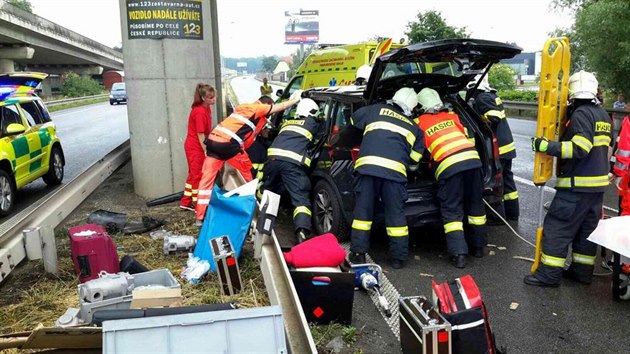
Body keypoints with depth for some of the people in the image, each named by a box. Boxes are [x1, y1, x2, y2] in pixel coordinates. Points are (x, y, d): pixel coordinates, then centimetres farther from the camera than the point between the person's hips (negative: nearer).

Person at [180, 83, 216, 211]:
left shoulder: (207, 108, 5)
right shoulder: (200, 112, -23)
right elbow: (200, 134, -21)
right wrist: (206, 151, -18)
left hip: (197, 146, 9)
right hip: (195, 147, -9)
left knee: (194, 174, 17)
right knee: (198, 175, 1)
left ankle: (185, 202, 28)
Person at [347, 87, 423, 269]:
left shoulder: (377, 110, 20)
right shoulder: (413, 127, 23)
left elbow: (354, 120, 31)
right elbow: (414, 157, 20)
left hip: (367, 165, 0)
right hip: (395, 169, 1)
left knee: (363, 210, 9)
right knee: (396, 214, 9)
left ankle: (358, 253, 11)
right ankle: (399, 257, 14)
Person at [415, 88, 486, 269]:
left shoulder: (420, 122, 12)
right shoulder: (452, 116, 21)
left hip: (448, 165, -4)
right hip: (472, 158, 4)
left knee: (452, 211, 4)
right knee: (475, 205, 18)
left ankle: (458, 254, -3)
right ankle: (478, 246, 31)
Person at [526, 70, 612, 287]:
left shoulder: (581, 113, -14)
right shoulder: (602, 115, 15)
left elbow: (579, 148, -25)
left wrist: (546, 147, -26)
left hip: (577, 185, -9)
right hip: (598, 182, 10)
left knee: (557, 227, -5)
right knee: (587, 228, 15)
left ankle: (549, 274, -2)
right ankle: (582, 271, 23)